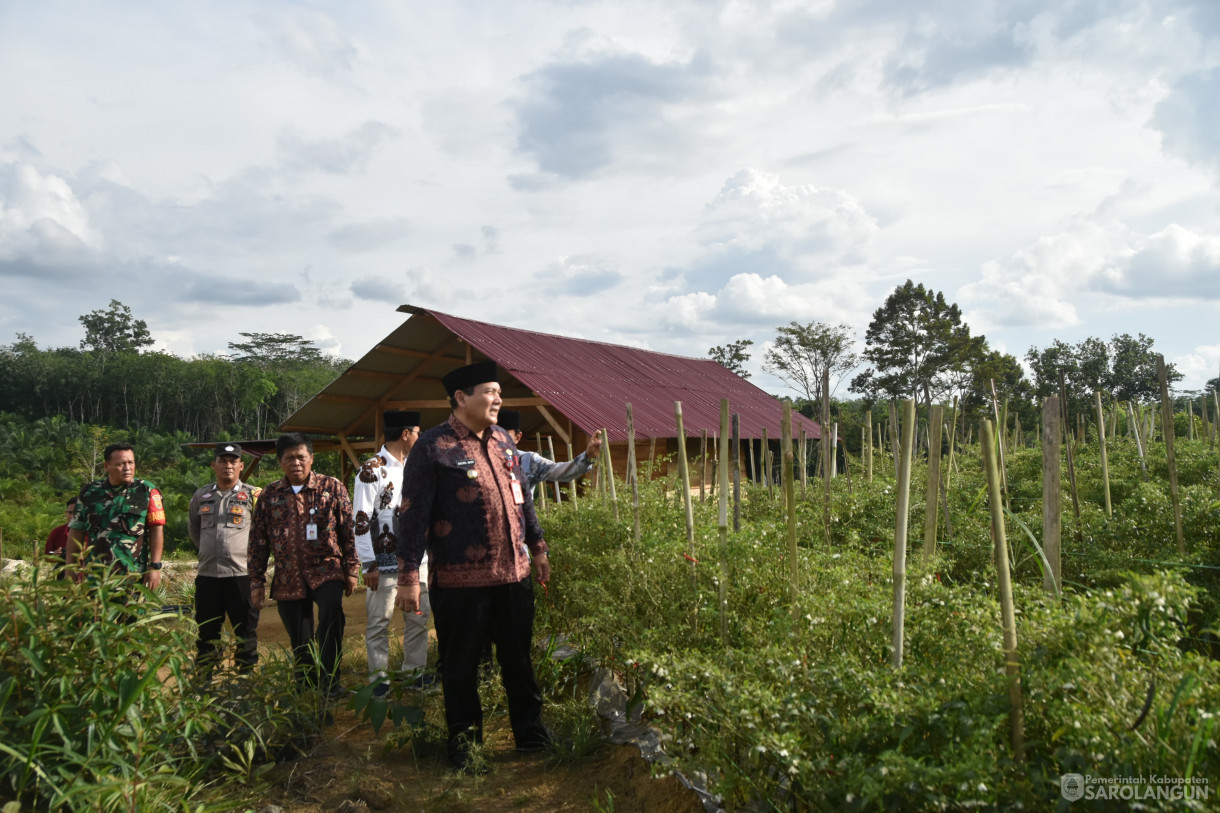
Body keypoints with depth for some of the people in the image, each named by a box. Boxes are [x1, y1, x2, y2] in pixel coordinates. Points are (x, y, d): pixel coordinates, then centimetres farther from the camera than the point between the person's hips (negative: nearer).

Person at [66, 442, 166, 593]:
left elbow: (157, 529, -2)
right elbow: (76, 531, 14)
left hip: (131, 576, -3)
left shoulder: (147, 492, 3)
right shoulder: (89, 492, 11)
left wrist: (155, 566, -9)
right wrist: (70, 570, 10)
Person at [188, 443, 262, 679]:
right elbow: (193, 529, 26)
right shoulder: (200, 496, 11)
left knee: (246, 632, 3)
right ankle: (203, 680, 22)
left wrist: (253, 552, 2)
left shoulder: (254, 496, -3)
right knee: (206, 633, 12)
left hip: (242, 575, -4)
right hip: (207, 575, 4)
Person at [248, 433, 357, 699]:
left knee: (331, 611, -29)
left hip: (326, 570, -3)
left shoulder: (332, 488, 0)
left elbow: (348, 532, 2)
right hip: (288, 578, 3)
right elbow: (258, 542, 9)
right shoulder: (269, 495, 6)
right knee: (299, 640, 9)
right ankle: (306, 684, 31)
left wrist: (351, 570, -1)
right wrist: (257, 582, 6)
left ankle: (329, 680, -18)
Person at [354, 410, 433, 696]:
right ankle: (379, 678, 13)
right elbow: (361, 520, -12)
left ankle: (415, 671, 24)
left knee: (419, 616, 11)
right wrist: (369, 564, -15)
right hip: (385, 562, -7)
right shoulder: (371, 471, -10)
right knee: (379, 621, 2)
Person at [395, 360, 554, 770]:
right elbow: (413, 514, -11)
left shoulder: (504, 441, 11)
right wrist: (408, 575, -13)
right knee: (460, 667, 9)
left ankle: (531, 734, 31)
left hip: (514, 573, 6)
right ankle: (463, 742, 27)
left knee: (519, 660, 16)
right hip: (459, 581, -6)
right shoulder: (432, 446, -9)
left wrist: (538, 547, 20)